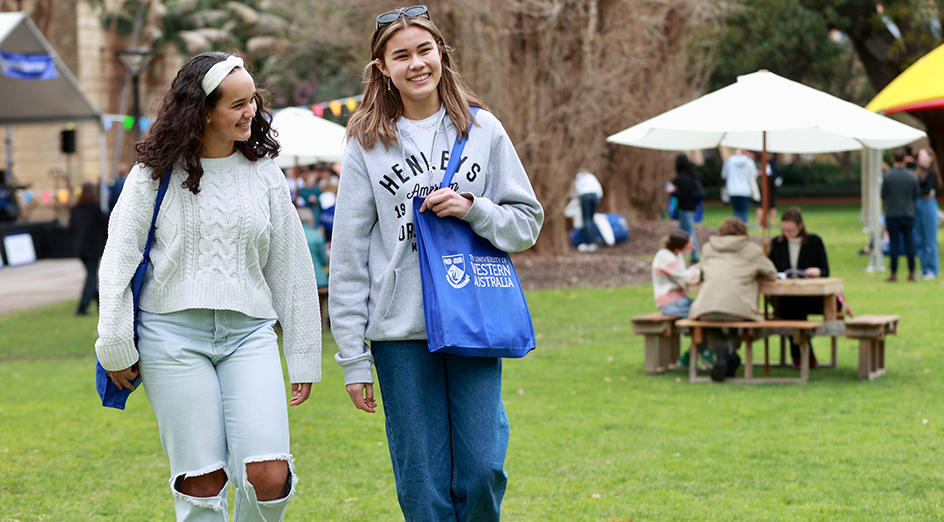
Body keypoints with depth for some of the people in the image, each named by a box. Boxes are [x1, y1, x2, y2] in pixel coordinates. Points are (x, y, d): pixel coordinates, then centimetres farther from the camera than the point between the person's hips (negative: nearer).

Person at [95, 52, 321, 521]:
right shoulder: (156, 173, 2)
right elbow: (119, 259, 4)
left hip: (249, 332, 2)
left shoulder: (264, 174, 9)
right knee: (202, 483, -4)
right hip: (171, 334, -2)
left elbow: (290, 268, 12)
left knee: (269, 476, -12)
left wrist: (303, 356, 12)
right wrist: (114, 346, -2)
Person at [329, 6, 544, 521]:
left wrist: (473, 209, -11)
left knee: (483, 468, -4)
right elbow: (349, 256, 3)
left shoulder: (483, 130, 7)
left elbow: (527, 221, 10)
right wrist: (353, 357, -1)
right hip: (400, 330, -1)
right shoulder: (367, 144, 3)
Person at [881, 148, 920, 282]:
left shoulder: (887, 176, -10)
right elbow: (916, 195, 4)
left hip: (892, 214, -1)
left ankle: (894, 273, 3)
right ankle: (911, 273, 9)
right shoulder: (911, 176, -5)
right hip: (908, 214, 1)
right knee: (909, 244, 7)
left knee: (895, 244, 1)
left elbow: (883, 196, -3)